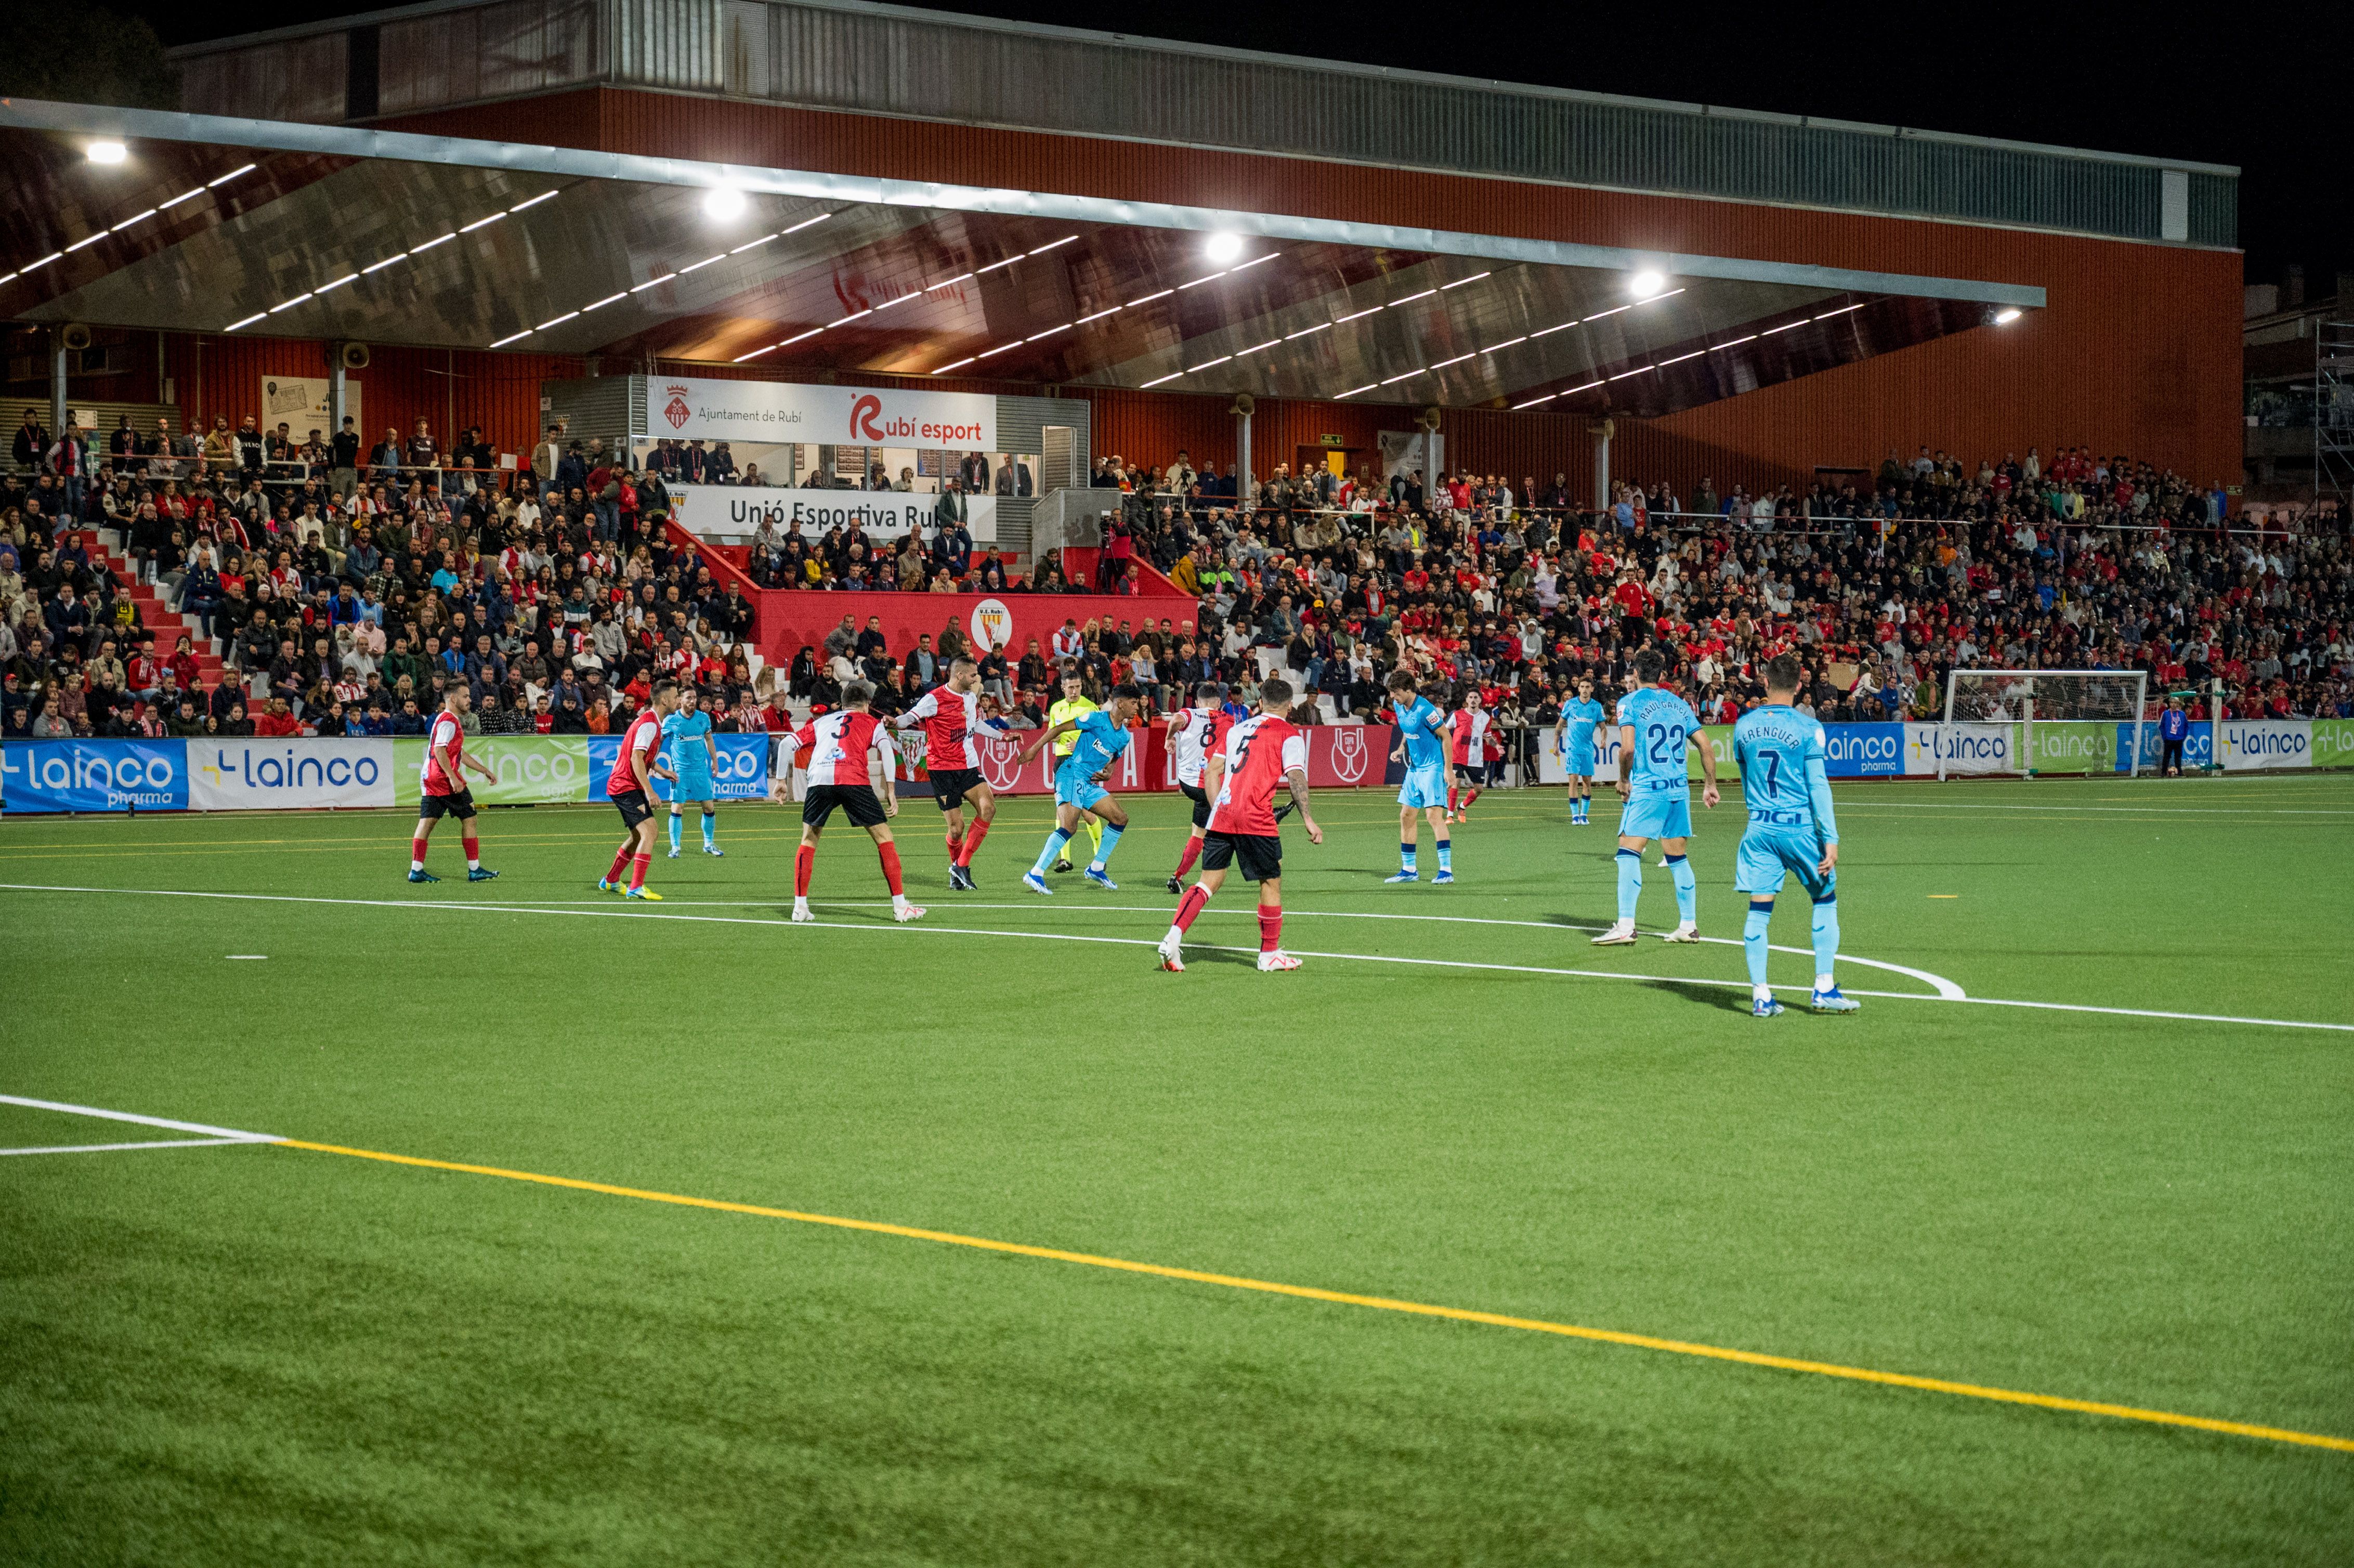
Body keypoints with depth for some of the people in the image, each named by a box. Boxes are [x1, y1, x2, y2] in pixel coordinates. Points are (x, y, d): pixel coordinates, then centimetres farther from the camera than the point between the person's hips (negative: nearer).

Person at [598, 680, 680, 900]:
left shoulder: (651, 721, 14)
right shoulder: (649, 724, -18)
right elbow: (636, 758, -25)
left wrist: (663, 771, 13)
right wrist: (650, 792, -27)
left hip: (623, 785, 11)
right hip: (627, 786, -11)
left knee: (639, 836, 17)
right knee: (649, 830, -19)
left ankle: (610, 881, 30)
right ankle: (636, 887, -23)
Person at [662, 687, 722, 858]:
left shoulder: (704, 718, 4)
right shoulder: (671, 721, -5)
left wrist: (715, 761, 14)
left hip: (701, 770, 3)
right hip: (680, 771, -3)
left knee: (709, 807, 4)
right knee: (677, 809, -8)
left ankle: (709, 844, 19)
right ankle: (675, 848, 2)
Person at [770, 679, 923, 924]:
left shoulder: (821, 722, 31)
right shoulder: (870, 722, 23)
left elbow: (788, 743, 24)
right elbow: (886, 748, 5)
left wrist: (781, 780, 28)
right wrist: (890, 791, 0)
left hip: (819, 779, 3)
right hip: (853, 781, -2)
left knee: (809, 840, 20)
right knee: (884, 837, 8)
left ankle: (800, 906, 13)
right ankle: (900, 906, 4)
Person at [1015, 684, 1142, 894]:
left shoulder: (1124, 737, 14)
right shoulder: (1097, 719, -9)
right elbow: (1059, 729, -6)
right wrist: (1035, 748, -9)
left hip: (1090, 783, 9)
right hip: (1072, 775, -9)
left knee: (1120, 818, 5)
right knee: (1069, 827, -22)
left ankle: (1096, 868, 14)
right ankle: (1035, 874, -22)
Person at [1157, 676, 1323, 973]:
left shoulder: (1238, 729, 20)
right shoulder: (1290, 734, 3)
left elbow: (1213, 769, 19)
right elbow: (1296, 778, -9)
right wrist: (1308, 819, -10)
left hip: (1221, 814, 5)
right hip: (1255, 818, -5)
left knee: (1209, 880, 8)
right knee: (1272, 881, 9)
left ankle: (1173, 938, -9)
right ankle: (1270, 954, 15)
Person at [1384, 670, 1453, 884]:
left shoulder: (1425, 709, -20)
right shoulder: (1398, 706, 4)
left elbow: (1446, 737, -14)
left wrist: (1448, 769, -16)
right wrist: (1401, 748, 6)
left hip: (1433, 768, -9)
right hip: (1414, 768, 9)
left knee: (1434, 814, -16)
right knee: (1406, 815, 7)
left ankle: (1446, 870, -17)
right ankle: (1408, 870, 15)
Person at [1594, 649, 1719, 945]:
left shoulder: (1630, 702, -3)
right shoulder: (1679, 704, 13)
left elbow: (1628, 748, -15)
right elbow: (1705, 746, 12)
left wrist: (1624, 779, 1)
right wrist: (1711, 785, 21)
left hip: (1646, 788, -6)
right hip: (1679, 788, 6)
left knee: (1629, 854, -5)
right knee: (1678, 859, 12)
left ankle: (1626, 926, -14)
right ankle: (1689, 926, 13)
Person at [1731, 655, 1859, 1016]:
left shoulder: (1744, 726, 4)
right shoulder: (1808, 728, -8)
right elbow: (1819, 786, -10)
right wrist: (1831, 840, -8)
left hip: (1759, 829, 3)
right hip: (1801, 828, -3)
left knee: (1759, 909, 3)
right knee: (1825, 899, 13)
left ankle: (1760, 995, 0)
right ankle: (1824, 988, 9)